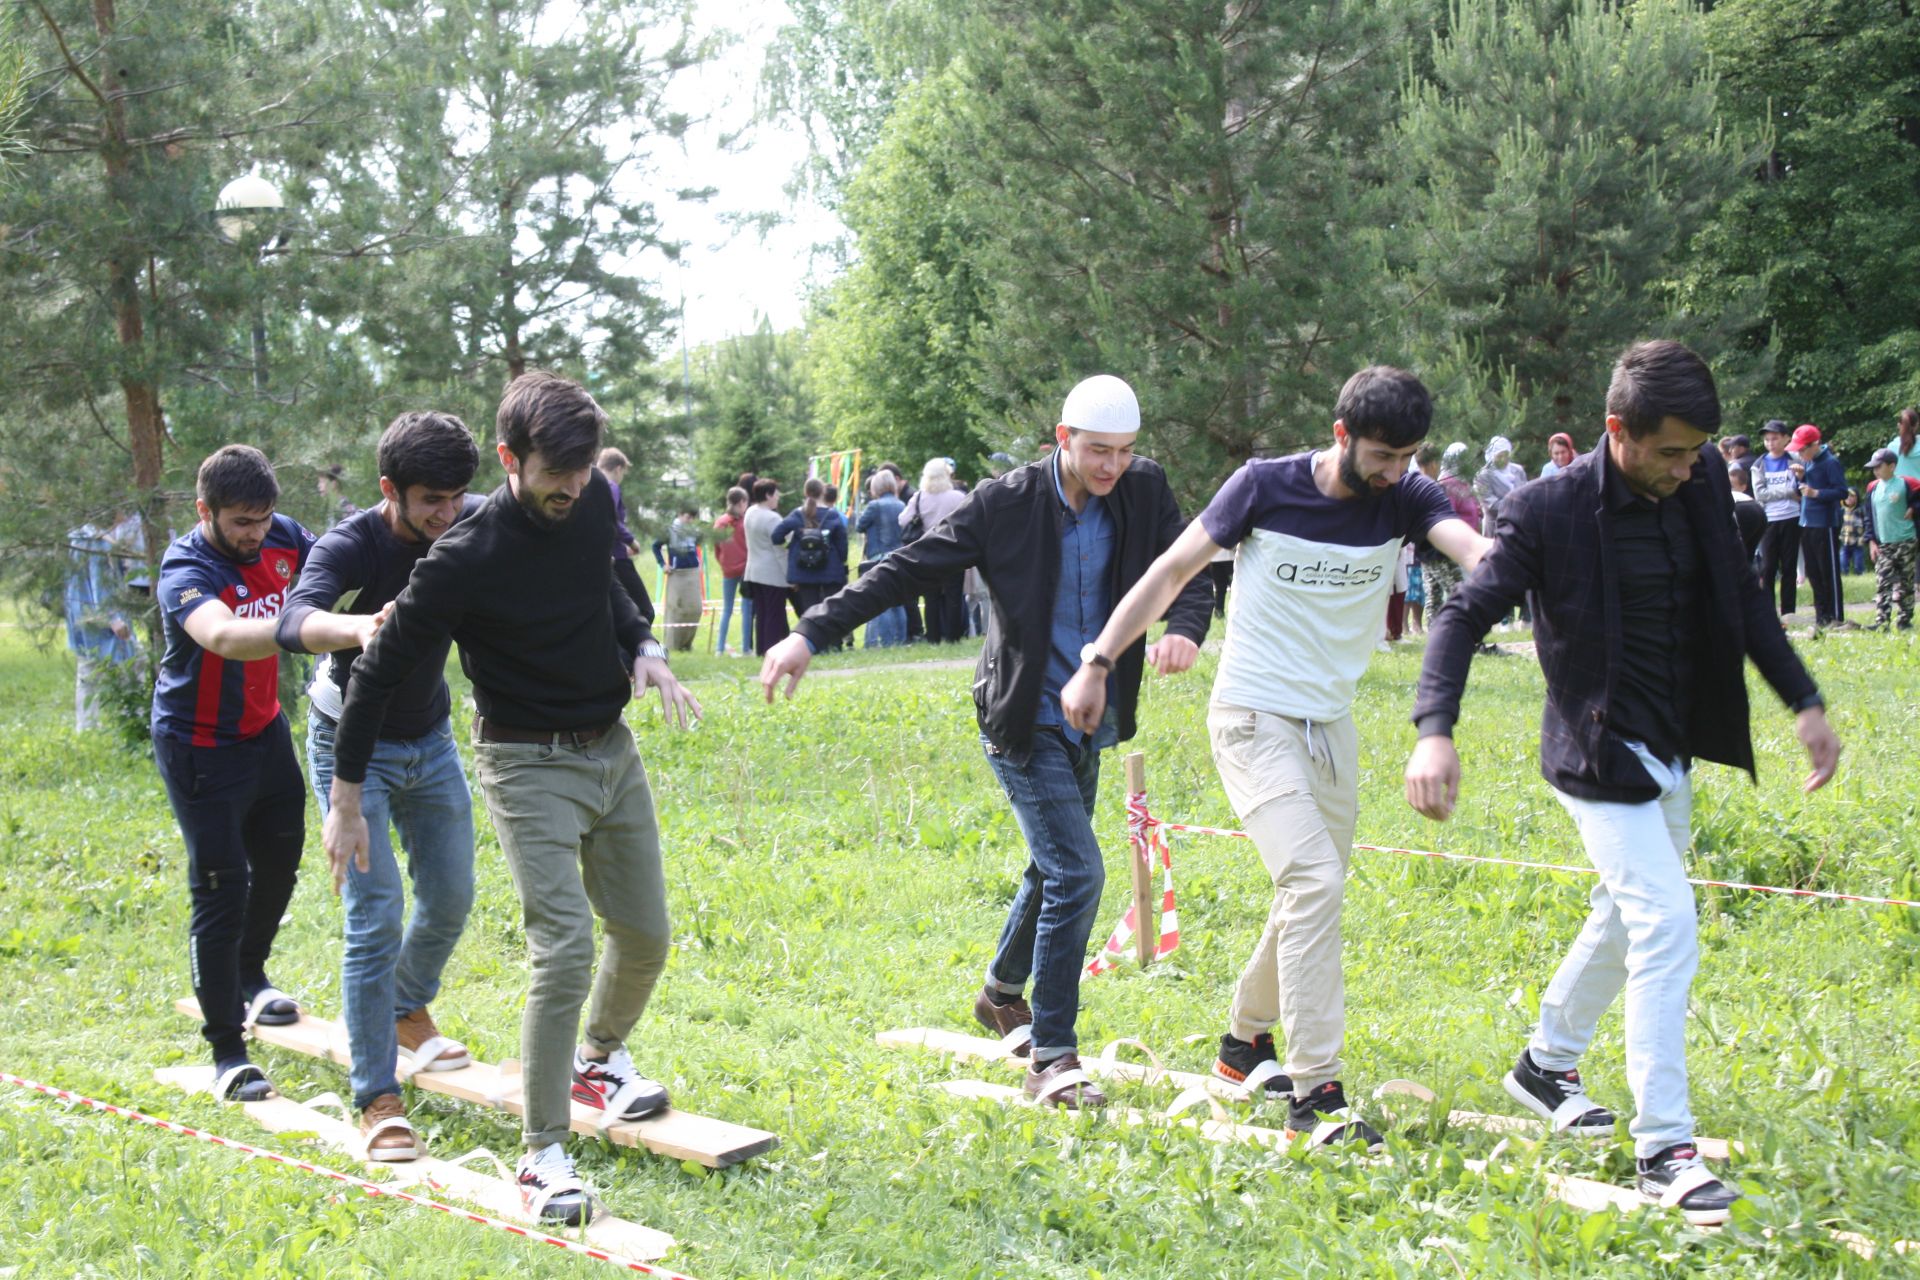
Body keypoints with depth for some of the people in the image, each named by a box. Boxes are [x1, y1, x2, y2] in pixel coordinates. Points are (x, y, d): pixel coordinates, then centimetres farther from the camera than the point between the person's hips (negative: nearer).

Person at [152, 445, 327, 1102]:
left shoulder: (281, 537, -9)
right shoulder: (186, 571, -29)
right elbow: (225, 637, -49)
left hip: (265, 731, 7)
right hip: (200, 747, -7)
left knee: (280, 859, 21)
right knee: (221, 890, -8)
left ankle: (249, 976, 47)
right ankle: (227, 1051, 0)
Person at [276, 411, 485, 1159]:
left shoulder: (472, 527, -14)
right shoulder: (349, 547, -27)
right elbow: (294, 625, -44)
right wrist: (359, 626, -68)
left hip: (430, 741, 5)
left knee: (450, 898, 15)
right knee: (376, 913, -13)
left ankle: (408, 1012, 44)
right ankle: (376, 1100, -8)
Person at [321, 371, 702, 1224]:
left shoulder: (594, 501, -4)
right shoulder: (466, 560, -23)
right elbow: (380, 671, -14)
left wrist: (642, 648, 1)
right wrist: (346, 797, -11)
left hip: (613, 750, 7)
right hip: (529, 763, -6)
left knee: (645, 937, 12)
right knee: (565, 950, -17)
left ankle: (600, 1058, 41)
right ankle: (543, 1155, -7)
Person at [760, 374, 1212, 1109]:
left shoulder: (1145, 492, -4)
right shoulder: (1006, 504, -16)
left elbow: (1188, 572, -8)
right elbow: (906, 572, -15)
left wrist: (1186, 629, -32)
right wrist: (810, 634, -21)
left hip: (1092, 723, 6)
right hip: (1025, 722, -6)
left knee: (1054, 867, 22)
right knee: (1076, 872, -15)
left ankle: (1002, 994, 48)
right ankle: (1051, 1060, -6)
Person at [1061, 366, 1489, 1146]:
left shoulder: (1405, 498, -4)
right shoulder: (1265, 487, -12)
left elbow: (1471, 547, -24)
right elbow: (1172, 571, -4)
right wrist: (1096, 664, -6)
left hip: (1331, 724, 6)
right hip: (1253, 720, -5)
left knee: (1311, 894, 15)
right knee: (1315, 880, -20)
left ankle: (1246, 1041, 37)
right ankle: (1315, 1090, -18)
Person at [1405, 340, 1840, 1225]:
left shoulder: (1702, 484, -1)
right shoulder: (1550, 511, -19)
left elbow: (1744, 599, 12)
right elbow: (1466, 615, -19)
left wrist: (1803, 702, 9)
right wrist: (1435, 733, -32)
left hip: (1673, 753, 8)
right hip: (1602, 755, -7)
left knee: (1626, 918, 21)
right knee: (1667, 933, -15)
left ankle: (1546, 1063, 42)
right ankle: (1664, 1150, -8)